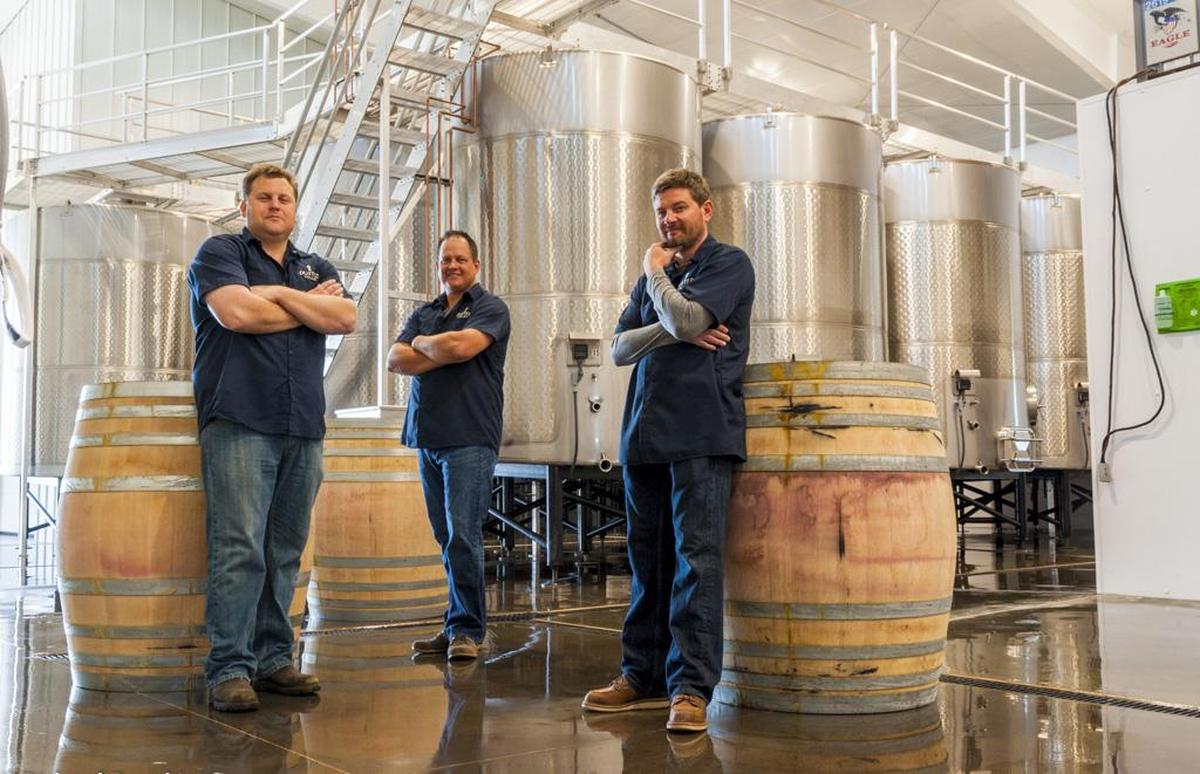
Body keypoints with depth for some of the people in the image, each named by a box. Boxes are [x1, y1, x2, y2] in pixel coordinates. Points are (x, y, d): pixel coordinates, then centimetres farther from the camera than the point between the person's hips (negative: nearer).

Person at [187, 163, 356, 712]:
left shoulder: (316, 269, 22)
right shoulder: (220, 252, 8)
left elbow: (346, 318, 3)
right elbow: (236, 312, -11)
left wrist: (278, 294, -4)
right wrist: (310, 307, 2)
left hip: (304, 429, 5)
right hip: (239, 423, -5)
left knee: (284, 552, 6)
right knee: (239, 549, -10)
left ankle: (273, 660, 13)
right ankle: (229, 668, -5)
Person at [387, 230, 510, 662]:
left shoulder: (490, 308, 2)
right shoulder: (423, 314, 20)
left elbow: (462, 346, -17)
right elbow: (395, 361, 6)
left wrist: (422, 343, 3)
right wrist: (443, 354, -7)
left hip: (470, 438, -6)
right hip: (427, 438, 6)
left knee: (462, 536, -10)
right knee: (447, 539, 8)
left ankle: (466, 630, -2)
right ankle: (458, 626, 14)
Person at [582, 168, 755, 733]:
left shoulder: (729, 264, 2)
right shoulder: (656, 276, 21)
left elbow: (686, 319, -15)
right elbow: (619, 348, 10)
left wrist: (655, 271, 3)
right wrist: (672, 333, -7)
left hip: (701, 435, -6)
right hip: (645, 433, 6)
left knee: (695, 559, -9)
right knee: (648, 561, 9)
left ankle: (692, 687, -7)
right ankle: (643, 676, 18)